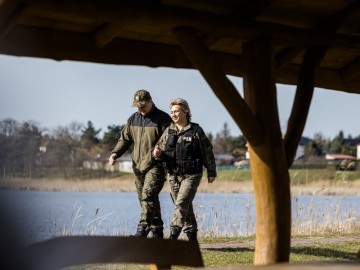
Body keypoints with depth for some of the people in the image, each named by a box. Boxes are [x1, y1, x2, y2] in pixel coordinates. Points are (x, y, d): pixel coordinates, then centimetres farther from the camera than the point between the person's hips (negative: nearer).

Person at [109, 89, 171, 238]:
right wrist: (115, 153, 1)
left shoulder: (162, 118, -6)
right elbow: (125, 139, 17)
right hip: (138, 166, 7)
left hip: (156, 166, -7)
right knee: (145, 199, 9)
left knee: (148, 194, -21)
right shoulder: (133, 119, 13)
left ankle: (142, 229, -27)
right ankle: (157, 231, 17)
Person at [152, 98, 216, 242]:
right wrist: (157, 154, -15)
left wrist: (211, 172, 3)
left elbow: (207, 152, 1)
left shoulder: (196, 131, -4)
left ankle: (173, 235, -21)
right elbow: (160, 149, 10)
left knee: (181, 203, -17)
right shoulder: (168, 132, 7)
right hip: (173, 175, 5)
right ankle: (192, 237, 22)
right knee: (185, 207, 12)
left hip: (191, 175, -5)